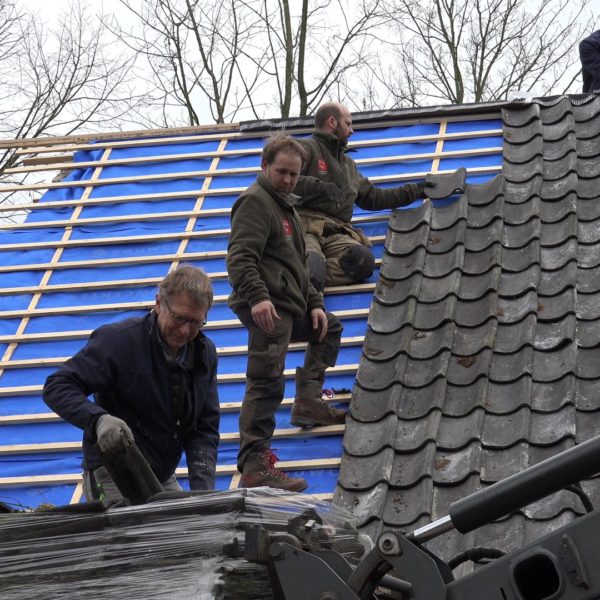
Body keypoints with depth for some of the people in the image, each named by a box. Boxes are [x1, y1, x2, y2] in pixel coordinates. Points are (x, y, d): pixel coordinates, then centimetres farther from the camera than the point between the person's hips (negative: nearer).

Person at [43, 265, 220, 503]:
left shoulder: (205, 353, 2)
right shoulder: (118, 340, -16)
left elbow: (205, 429, 2)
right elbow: (57, 387, -19)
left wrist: (202, 491, -13)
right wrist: (99, 419, -38)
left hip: (164, 479, 7)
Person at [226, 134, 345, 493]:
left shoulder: (286, 206, 25)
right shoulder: (255, 201, -7)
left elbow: (298, 267, 29)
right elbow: (240, 258, -22)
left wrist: (314, 303, 17)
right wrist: (257, 297, -36)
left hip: (290, 306, 11)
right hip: (266, 308, -11)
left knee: (328, 328, 32)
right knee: (267, 383, -17)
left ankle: (308, 402, 25)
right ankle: (255, 466, -21)